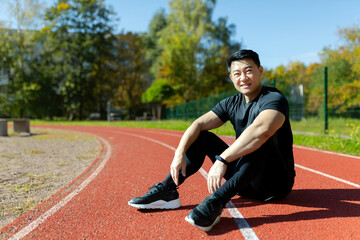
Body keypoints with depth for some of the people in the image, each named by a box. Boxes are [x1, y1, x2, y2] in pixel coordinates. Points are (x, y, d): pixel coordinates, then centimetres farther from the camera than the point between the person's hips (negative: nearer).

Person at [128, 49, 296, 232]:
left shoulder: (274, 99, -16)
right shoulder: (232, 104, 4)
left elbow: (260, 131, -38)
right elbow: (199, 124, -7)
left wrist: (222, 160, -43)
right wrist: (180, 153, -23)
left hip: (277, 182, -6)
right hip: (247, 181, 6)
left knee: (261, 137, -34)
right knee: (202, 137, -2)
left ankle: (217, 201, -42)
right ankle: (167, 191, -12)